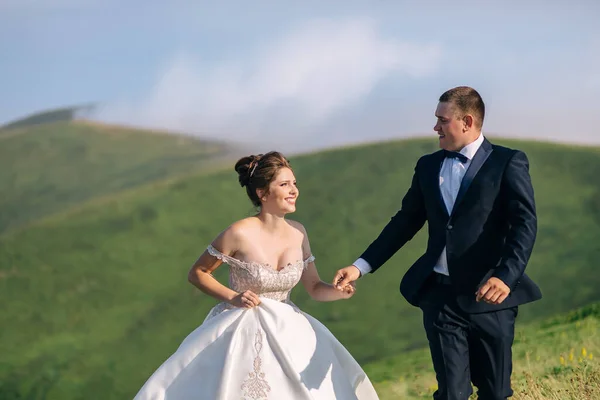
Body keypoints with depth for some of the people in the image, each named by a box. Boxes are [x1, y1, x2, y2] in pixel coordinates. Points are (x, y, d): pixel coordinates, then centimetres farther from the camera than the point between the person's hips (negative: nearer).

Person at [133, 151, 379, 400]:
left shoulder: (297, 233, -1)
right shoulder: (240, 234, -17)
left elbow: (315, 288, 5)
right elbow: (196, 273, -6)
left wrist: (339, 291, -16)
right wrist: (232, 297, -18)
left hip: (286, 332, 5)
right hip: (240, 332, -5)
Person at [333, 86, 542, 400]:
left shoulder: (508, 162, -3)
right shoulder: (428, 166, 12)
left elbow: (525, 224, -12)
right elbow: (405, 222, 14)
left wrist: (506, 276, -27)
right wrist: (361, 266, 6)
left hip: (488, 295, -3)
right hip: (440, 294, 3)